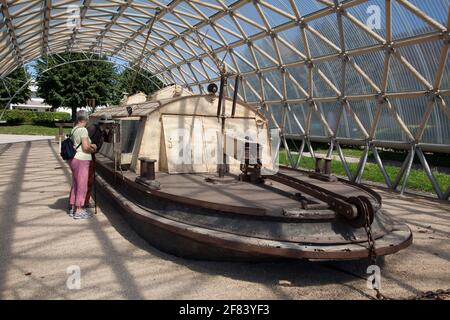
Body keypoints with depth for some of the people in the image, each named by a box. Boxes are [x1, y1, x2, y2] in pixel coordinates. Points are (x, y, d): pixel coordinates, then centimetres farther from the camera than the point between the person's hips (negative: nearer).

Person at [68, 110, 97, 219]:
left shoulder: (74, 129, 11)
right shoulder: (83, 130, -16)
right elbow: (86, 147, -21)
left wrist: (90, 145, 16)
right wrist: (92, 150, -2)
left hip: (74, 159, 9)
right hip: (81, 161, -9)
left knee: (75, 184, 16)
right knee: (82, 186, -1)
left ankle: (73, 208, 24)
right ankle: (78, 211, 5)